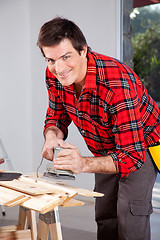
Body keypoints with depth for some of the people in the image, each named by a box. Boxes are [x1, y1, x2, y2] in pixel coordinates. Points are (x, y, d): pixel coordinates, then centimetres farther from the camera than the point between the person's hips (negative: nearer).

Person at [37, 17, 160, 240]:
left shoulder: (119, 85, -40)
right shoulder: (54, 75, -19)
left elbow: (132, 155, -39)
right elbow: (56, 116, -3)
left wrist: (84, 164, -52)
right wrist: (52, 135, -27)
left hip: (142, 146, -6)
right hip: (106, 150, 7)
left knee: (130, 216, -17)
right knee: (105, 217, 14)